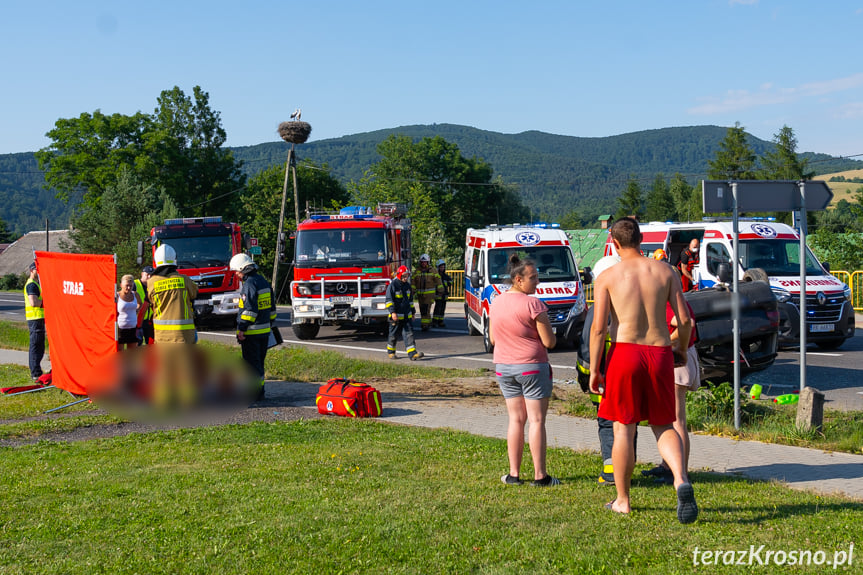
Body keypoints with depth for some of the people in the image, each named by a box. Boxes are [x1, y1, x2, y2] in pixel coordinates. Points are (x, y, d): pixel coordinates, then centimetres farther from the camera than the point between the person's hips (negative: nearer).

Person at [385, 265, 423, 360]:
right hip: (396, 316, -6)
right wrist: (392, 312, -23)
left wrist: (412, 313, 22)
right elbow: (388, 300, -14)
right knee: (394, 335, 6)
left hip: (407, 316, 6)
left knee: (409, 334, -4)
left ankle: (412, 354, -10)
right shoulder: (393, 285, -10)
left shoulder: (408, 286, 12)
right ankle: (390, 352, 24)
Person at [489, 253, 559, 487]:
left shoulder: (496, 303, 5)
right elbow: (549, 342, -12)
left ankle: (514, 474, 12)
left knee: (515, 419, 12)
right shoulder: (533, 304, -15)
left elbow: (493, 339, 14)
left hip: (503, 367, 6)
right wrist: (546, 332, 8)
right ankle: (540, 475, 3)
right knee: (536, 420, 0)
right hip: (532, 367, -6)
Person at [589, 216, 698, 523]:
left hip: (624, 352, -2)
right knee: (663, 426, 14)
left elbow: (598, 327, -8)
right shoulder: (664, 271, 5)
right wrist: (681, 349, 20)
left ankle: (622, 500, 18)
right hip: (659, 352, 2)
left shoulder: (607, 277, -2)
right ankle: (681, 480, -11)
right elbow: (684, 320, 3)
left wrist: (593, 369, -2)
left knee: (623, 429, 8)